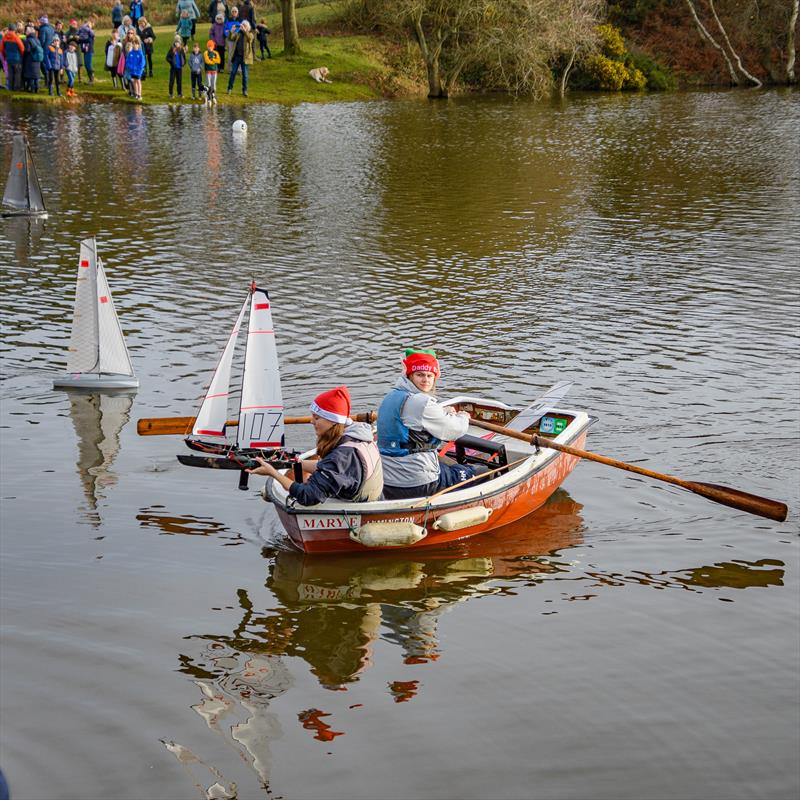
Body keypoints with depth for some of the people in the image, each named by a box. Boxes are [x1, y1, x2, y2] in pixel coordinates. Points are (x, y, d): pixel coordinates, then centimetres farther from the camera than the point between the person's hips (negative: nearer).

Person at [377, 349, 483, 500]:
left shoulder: (390, 397, 10)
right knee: (481, 474, 9)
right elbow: (454, 431, -8)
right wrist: (463, 418, 13)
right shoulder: (420, 402, -18)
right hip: (417, 486, -9)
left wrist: (444, 413, 22)